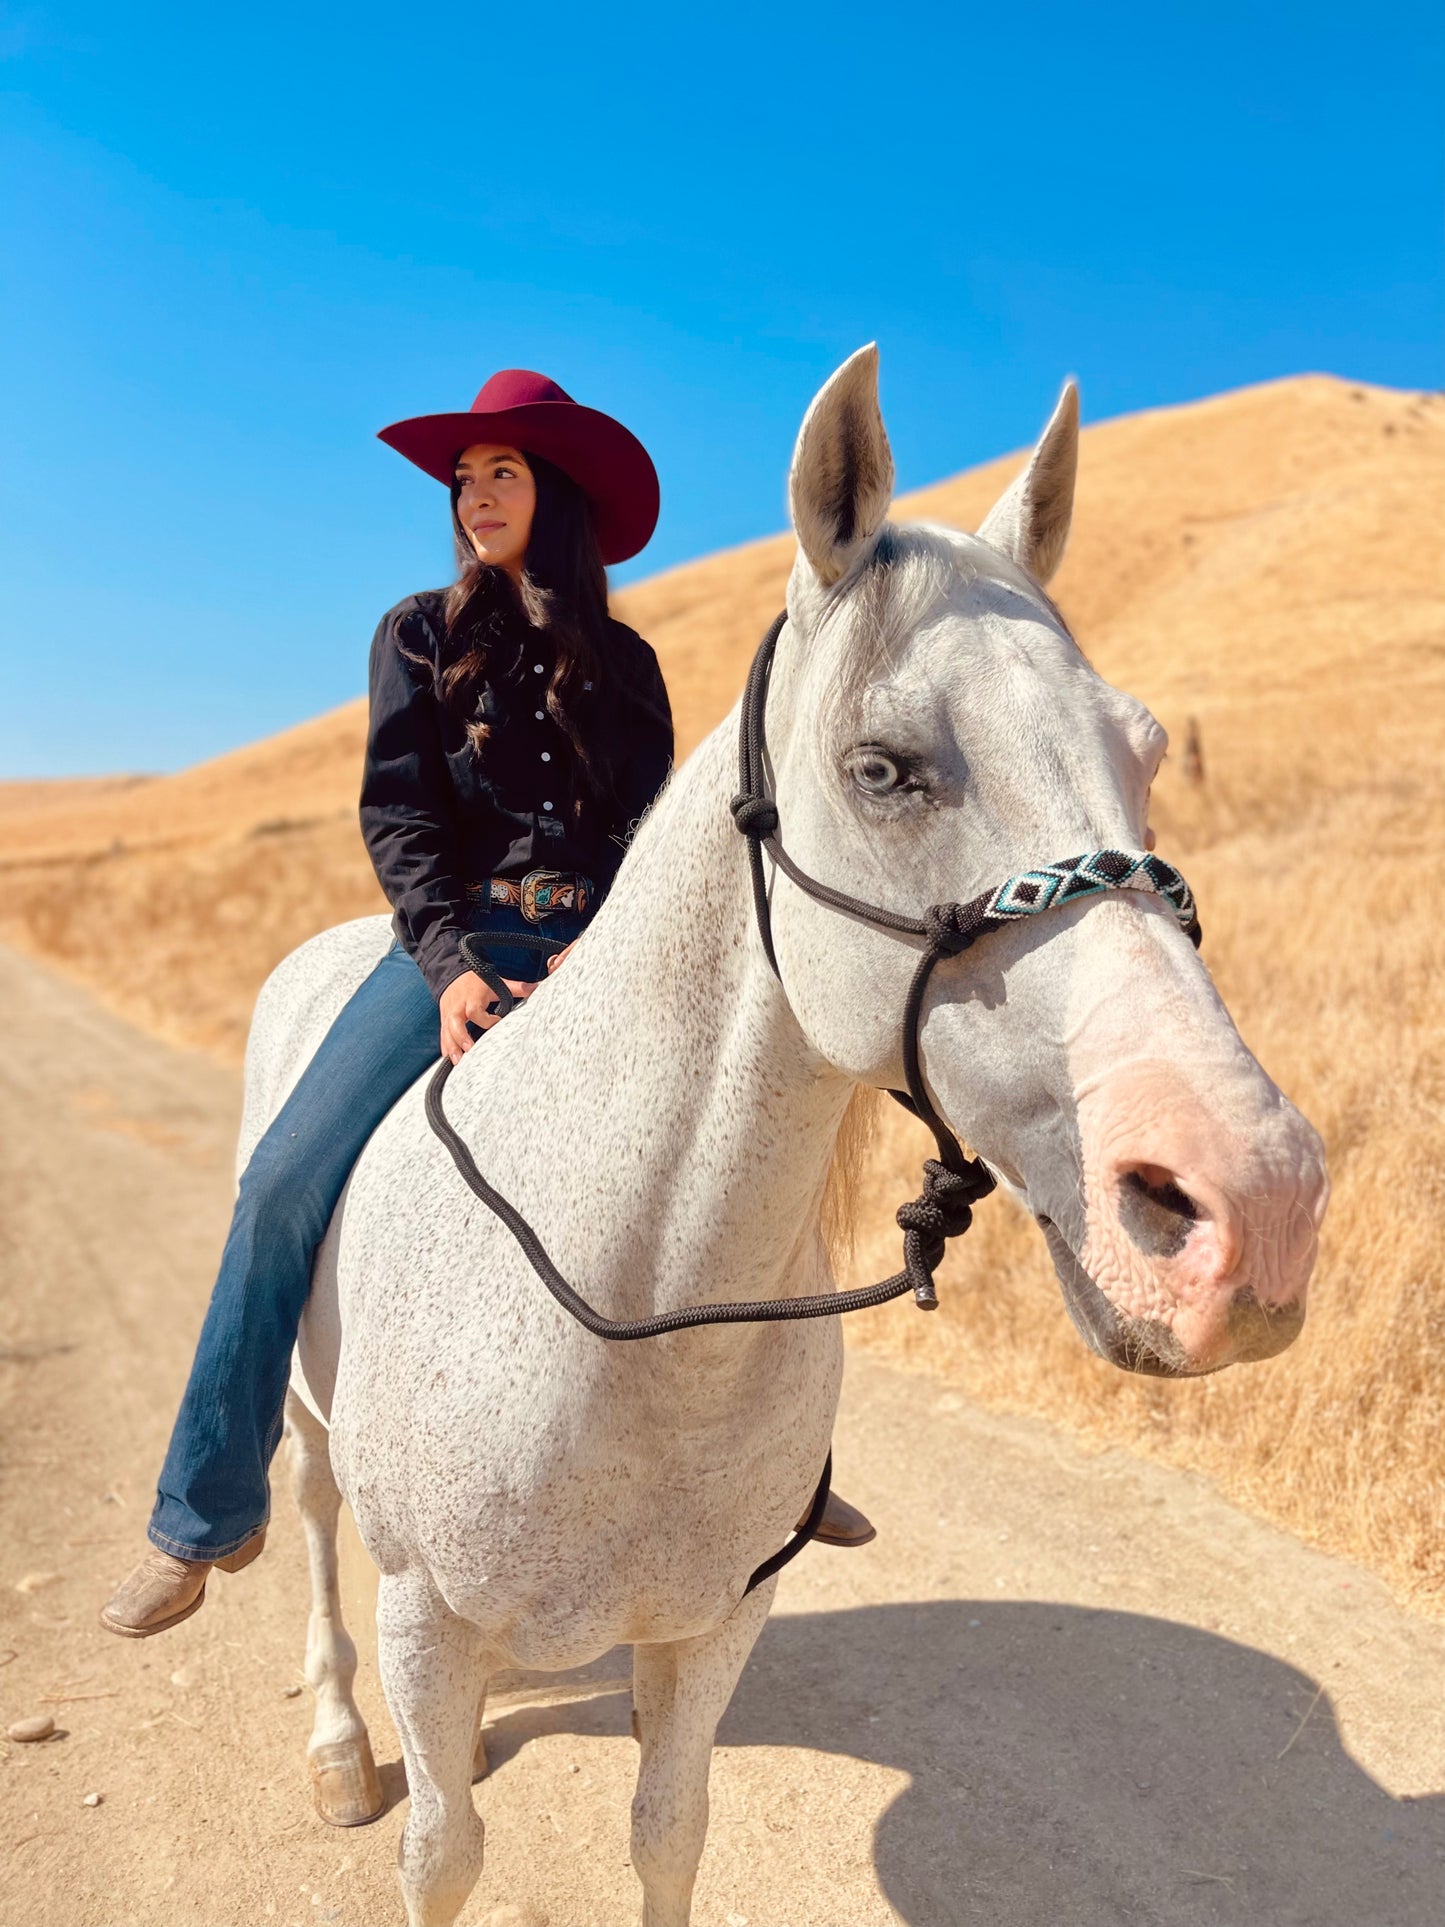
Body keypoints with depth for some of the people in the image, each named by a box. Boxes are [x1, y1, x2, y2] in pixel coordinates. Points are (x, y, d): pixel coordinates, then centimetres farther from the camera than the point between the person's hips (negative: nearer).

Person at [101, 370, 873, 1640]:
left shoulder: (624, 663, 12)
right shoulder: (420, 635, 8)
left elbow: (655, 829, 6)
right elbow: (396, 813, -2)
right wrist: (452, 962, -17)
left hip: (599, 949, 2)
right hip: (459, 938, -1)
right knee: (286, 1181, -16)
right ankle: (208, 1517, 0)